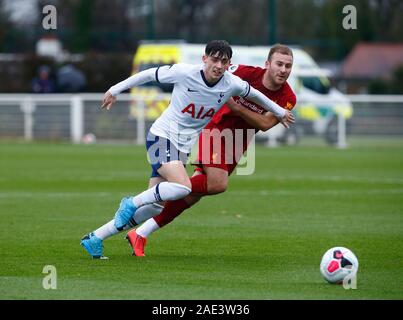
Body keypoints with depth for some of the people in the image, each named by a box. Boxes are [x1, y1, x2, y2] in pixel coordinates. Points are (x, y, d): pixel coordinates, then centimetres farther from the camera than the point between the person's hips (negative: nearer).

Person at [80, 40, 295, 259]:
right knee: (183, 187, -30)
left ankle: (95, 238, 8)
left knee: (154, 208, -1)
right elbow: (150, 74, -3)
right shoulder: (184, 73, -17)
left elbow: (254, 94, 16)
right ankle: (131, 204, -10)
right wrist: (115, 90, 4)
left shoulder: (232, 84, -5)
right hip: (162, 136, -6)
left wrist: (280, 112, 29)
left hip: (182, 147, 6)